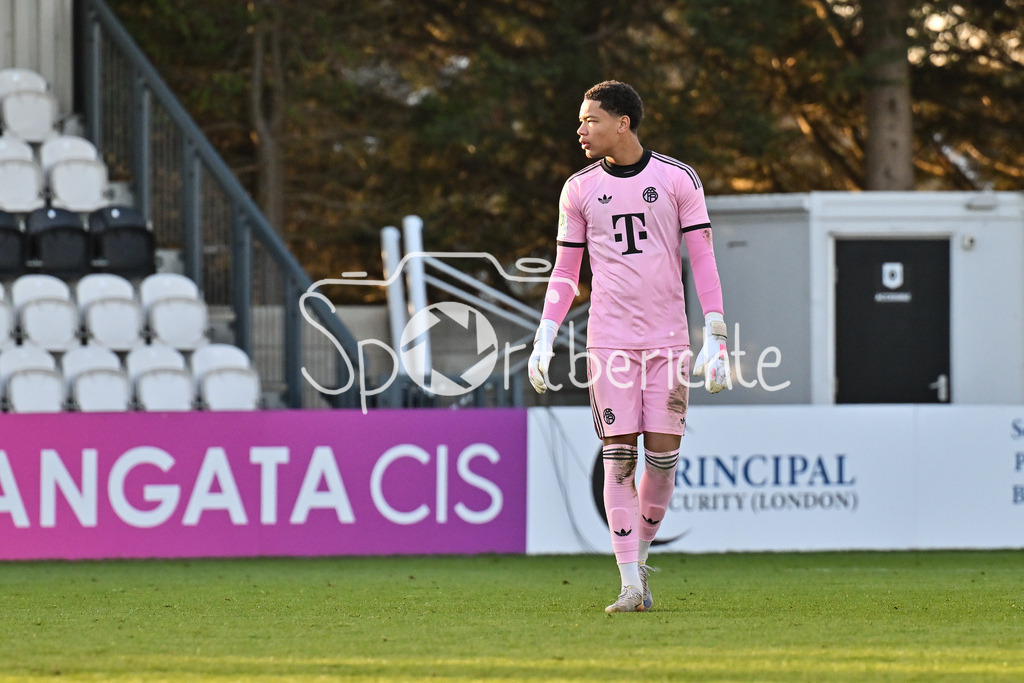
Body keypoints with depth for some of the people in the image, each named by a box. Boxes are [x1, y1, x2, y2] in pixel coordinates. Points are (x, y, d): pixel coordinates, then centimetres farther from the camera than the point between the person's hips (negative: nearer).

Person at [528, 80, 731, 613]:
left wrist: (715, 339, -4)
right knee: (618, 457, -6)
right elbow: (565, 273, 13)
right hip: (609, 342, 1)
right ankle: (631, 584, -6)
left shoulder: (677, 179, 2)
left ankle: (639, 555, 20)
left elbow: (702, 260, 2)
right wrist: (544, 339, 3)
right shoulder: (579, 190, 8)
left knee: (663, 455, -3)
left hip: (667, 340, -1)